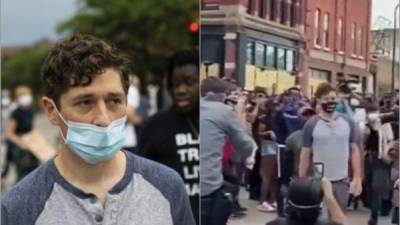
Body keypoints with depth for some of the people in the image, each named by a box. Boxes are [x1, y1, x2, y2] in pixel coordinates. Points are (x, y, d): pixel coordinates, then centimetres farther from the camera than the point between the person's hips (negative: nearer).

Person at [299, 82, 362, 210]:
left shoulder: (348, 123, 1)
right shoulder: (311, 125, -6)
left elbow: (354, 150, 6)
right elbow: (305, 155, -1)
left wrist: (357, 178, 0)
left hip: (342, 181, 3)